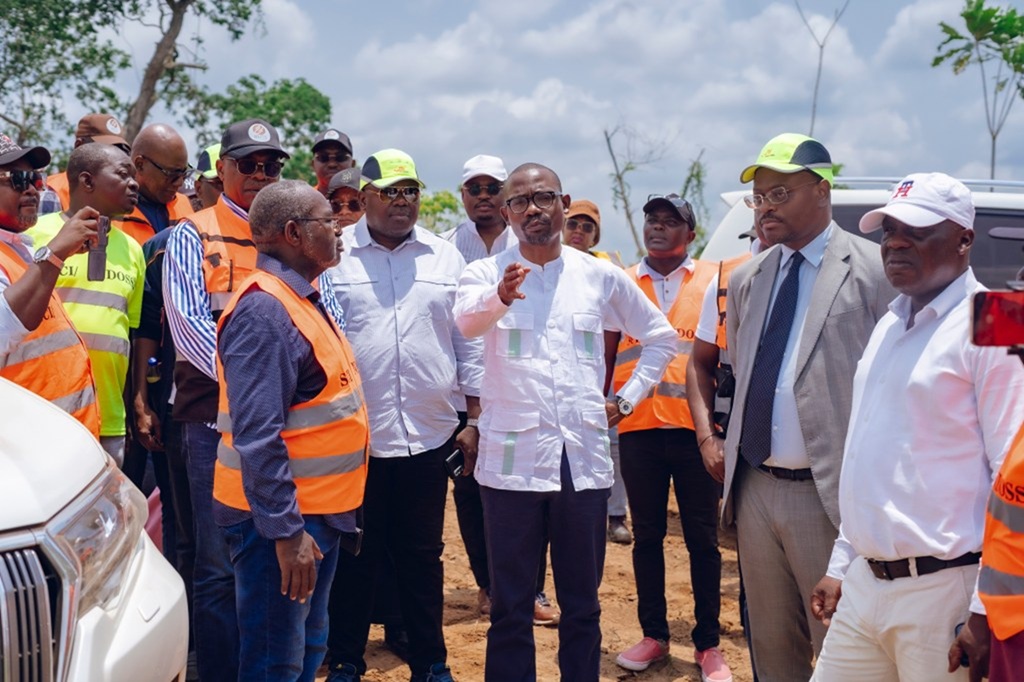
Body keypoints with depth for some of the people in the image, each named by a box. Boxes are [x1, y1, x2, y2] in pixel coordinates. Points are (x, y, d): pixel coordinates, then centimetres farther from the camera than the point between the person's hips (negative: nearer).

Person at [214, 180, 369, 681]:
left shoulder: (303, 299, 11)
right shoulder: (264, 310, -20)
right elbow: (258, 436, -25)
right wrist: (285, 530, -25)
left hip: (321, 511, 10)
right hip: (283, 519, -10)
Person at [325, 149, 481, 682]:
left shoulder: (446, 258, 8)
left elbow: (468, 343, 10)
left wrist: (475, 419, 6)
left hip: (428, 434, 2)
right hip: (352, 435, -2)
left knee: (422, 556, 11)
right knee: (354, 556, 8)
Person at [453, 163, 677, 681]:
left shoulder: (600, 276, 7)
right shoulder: (486, 273, 0)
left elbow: (660, 337, 18)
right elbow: (467, 320, -23)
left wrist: (626, 399, 7)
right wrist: (500, 298, -45)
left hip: (584, 459, 2)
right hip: (512, 459, -2)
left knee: (582, 604, 11)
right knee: (510, 605, 6)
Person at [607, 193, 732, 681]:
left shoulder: (713, 279, 4)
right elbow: (606, 355, 12)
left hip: (695, 425, -2)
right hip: (638, 427, 2)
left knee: (702, 537, 5)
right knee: (647, 535, 10)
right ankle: (653, 635, 22)